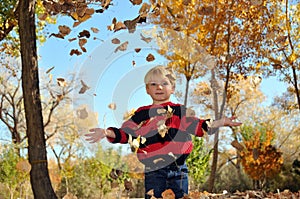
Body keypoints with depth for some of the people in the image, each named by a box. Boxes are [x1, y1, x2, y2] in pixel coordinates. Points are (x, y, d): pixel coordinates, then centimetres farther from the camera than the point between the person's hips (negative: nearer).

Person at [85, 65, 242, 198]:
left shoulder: (180, 111, 9)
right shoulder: (141, 114, 7)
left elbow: (199, 127, 9)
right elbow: (125, 134, 4)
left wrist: (221, 122, -1)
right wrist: (107, 132, -13)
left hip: (178, 168, 1)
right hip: (153, 170, -1)